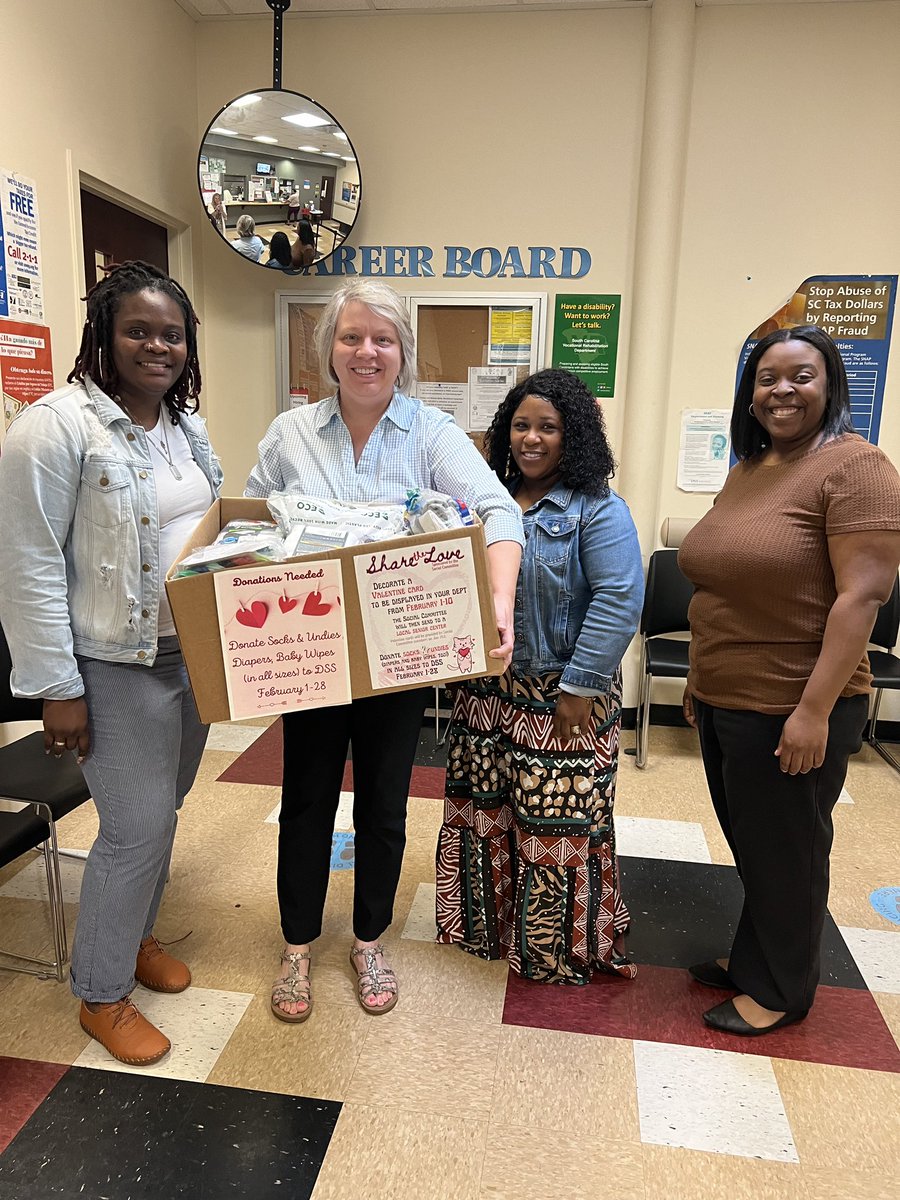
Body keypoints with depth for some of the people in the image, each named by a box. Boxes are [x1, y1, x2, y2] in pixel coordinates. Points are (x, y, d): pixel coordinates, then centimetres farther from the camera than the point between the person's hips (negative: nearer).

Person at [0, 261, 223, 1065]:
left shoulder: (186, 427, 9)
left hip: (194, 652, 7)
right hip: (119, 666, -7)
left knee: (161, 811, 19)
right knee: (138, 829, 0)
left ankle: (135, 934, 43)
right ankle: (102, 995, 24)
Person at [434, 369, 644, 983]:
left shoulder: (599, 510, -10)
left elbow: (619, 601, -18)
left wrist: (581, 687, -19)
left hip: (560, 698, -6)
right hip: (486, 689, 6)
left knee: (557, 822, 3)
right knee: (483, 811, 16)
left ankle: (562, 949, 25)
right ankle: (486, 925, 38)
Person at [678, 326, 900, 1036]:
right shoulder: (747, 471, 10)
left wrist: (815, 710, -23)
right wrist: (700, 675, 16)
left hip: (793, 710, -7)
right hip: (724, 702, 7)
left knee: (783, 851, 11)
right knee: (747, 842, 20)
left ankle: (782, 989, 32)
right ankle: (753, 958, 41)